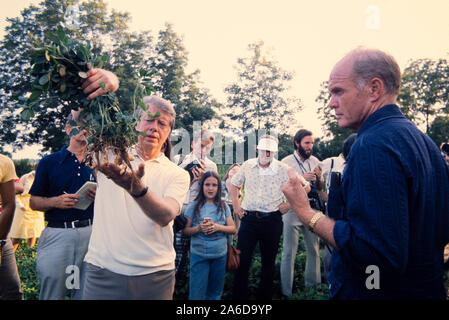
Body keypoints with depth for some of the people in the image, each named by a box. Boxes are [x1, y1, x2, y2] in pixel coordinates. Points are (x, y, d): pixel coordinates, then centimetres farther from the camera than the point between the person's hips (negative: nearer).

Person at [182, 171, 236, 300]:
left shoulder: (223, 206, 6)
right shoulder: (194, 206, 0)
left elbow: (233, 229, 5)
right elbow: (185, 230, 0)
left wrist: (219, 227, -12)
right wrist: (198, 228, -18)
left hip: (220, 255, 2)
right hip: (199, 255, -2)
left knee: (215, 292, 12)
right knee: (197, 293, 2)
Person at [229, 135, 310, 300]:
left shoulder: (283, 169, -4)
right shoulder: (248, 165, 3)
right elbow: (233, 184, 18)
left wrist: (289, 204, -1)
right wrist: (236, 205, 9)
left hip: (272, 220, -1)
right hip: (249, 218, 1)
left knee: (268, 262, 11)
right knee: (242, 261, 1)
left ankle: (265, 296, 26)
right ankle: (239, 296, 13)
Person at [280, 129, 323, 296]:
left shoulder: (315, 161, 10)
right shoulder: (287, 162, -3)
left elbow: (320, 188, 17)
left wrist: (319, 177, -5)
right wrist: (301, 178, -19)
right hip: (293, 211, -4)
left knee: (314, 249, 10)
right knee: (289, 252, -1)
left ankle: (312, 284, 26)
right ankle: (286, 291, 8)